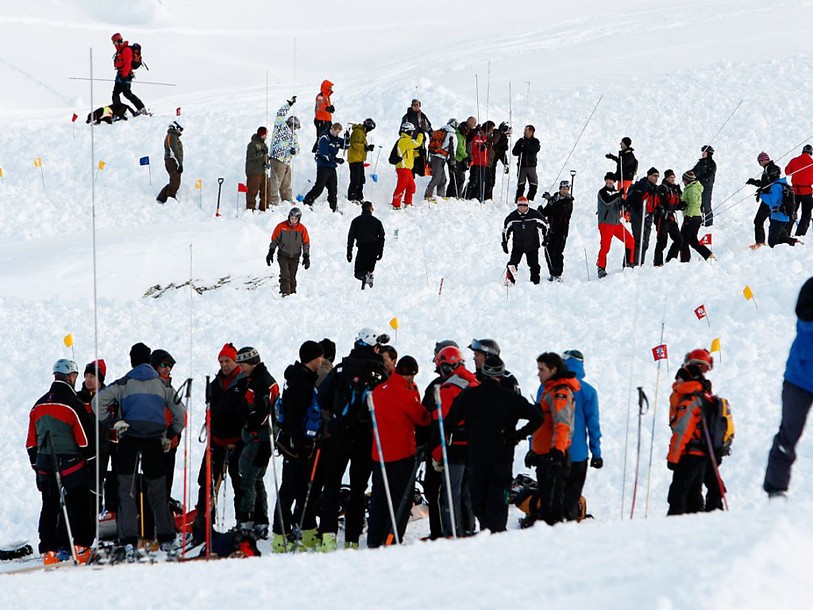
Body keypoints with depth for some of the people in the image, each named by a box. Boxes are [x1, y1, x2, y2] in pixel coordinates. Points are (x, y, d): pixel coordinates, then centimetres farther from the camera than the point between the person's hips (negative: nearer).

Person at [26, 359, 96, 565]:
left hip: (44, 465, 6)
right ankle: (81, 548, -2)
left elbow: (31, 443, 14)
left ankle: (48, 551, 7)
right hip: (71, 464, -6)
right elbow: (86, 439, -10)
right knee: (79, 507, 1)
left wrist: (37, 467, 21)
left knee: (49, 507, 9)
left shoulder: (39, 405, 10)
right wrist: (92, 463, -1)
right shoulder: (73, 404, -10)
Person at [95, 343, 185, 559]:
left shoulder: (123, 384, 5)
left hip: (129, 439, -2)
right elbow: (180, 413, 13)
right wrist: (169, 436, 21)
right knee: (158, 491, 13)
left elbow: (99, 401, -9)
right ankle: (167, 539, 14)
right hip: (154, 442, 2)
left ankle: (129, 541, -14)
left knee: (126, 491, -1)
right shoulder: (162, 385, 12)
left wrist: (111, 423, -1)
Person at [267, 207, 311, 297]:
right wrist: (271, 253, 0)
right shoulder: (281, 226, -6)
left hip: (295, 257, 2)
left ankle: (292, 293, 15)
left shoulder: (302, 229, -2)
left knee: (292, 277, 7)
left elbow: (306, 243, 5)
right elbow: (274, 240, 3)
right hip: (283, 256, -2)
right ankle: (285, 293, -22)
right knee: (285, 275, -17)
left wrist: (306, 257, 1)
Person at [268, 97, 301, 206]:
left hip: (287, 162, 8)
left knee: (286, 184, 15)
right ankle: (274, 201, -12)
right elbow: (280, 114, -8)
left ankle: (287, 200, 24)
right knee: (276, 181, -10)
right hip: (278, 159, -8)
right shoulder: (281, 127, 2)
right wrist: (289, 103, -7)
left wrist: (294, 150, -8)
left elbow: (297, 147, 16)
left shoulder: (294, 135, 22)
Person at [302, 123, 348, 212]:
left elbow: (345, 145, 21)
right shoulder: (324, 138, -12)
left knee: (333, 188, 8)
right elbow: (324, 153, -21)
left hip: (331, 166, 8)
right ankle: (307, 202, -8)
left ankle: (333, 207, 14)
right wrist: (335, 159, -23)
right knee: (319, 186, -12)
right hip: (323, 165, -8)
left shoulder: (336, 139, 12)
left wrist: (347, 139, 1)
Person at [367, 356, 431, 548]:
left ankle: (374, 541, 18)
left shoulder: (379, 390, 6)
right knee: (402, 499, -1)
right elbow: (423, 418, -7)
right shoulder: (405, 393, -16)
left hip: (379, 453, 7)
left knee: (379, 498, 15)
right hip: (402, 453, -7)